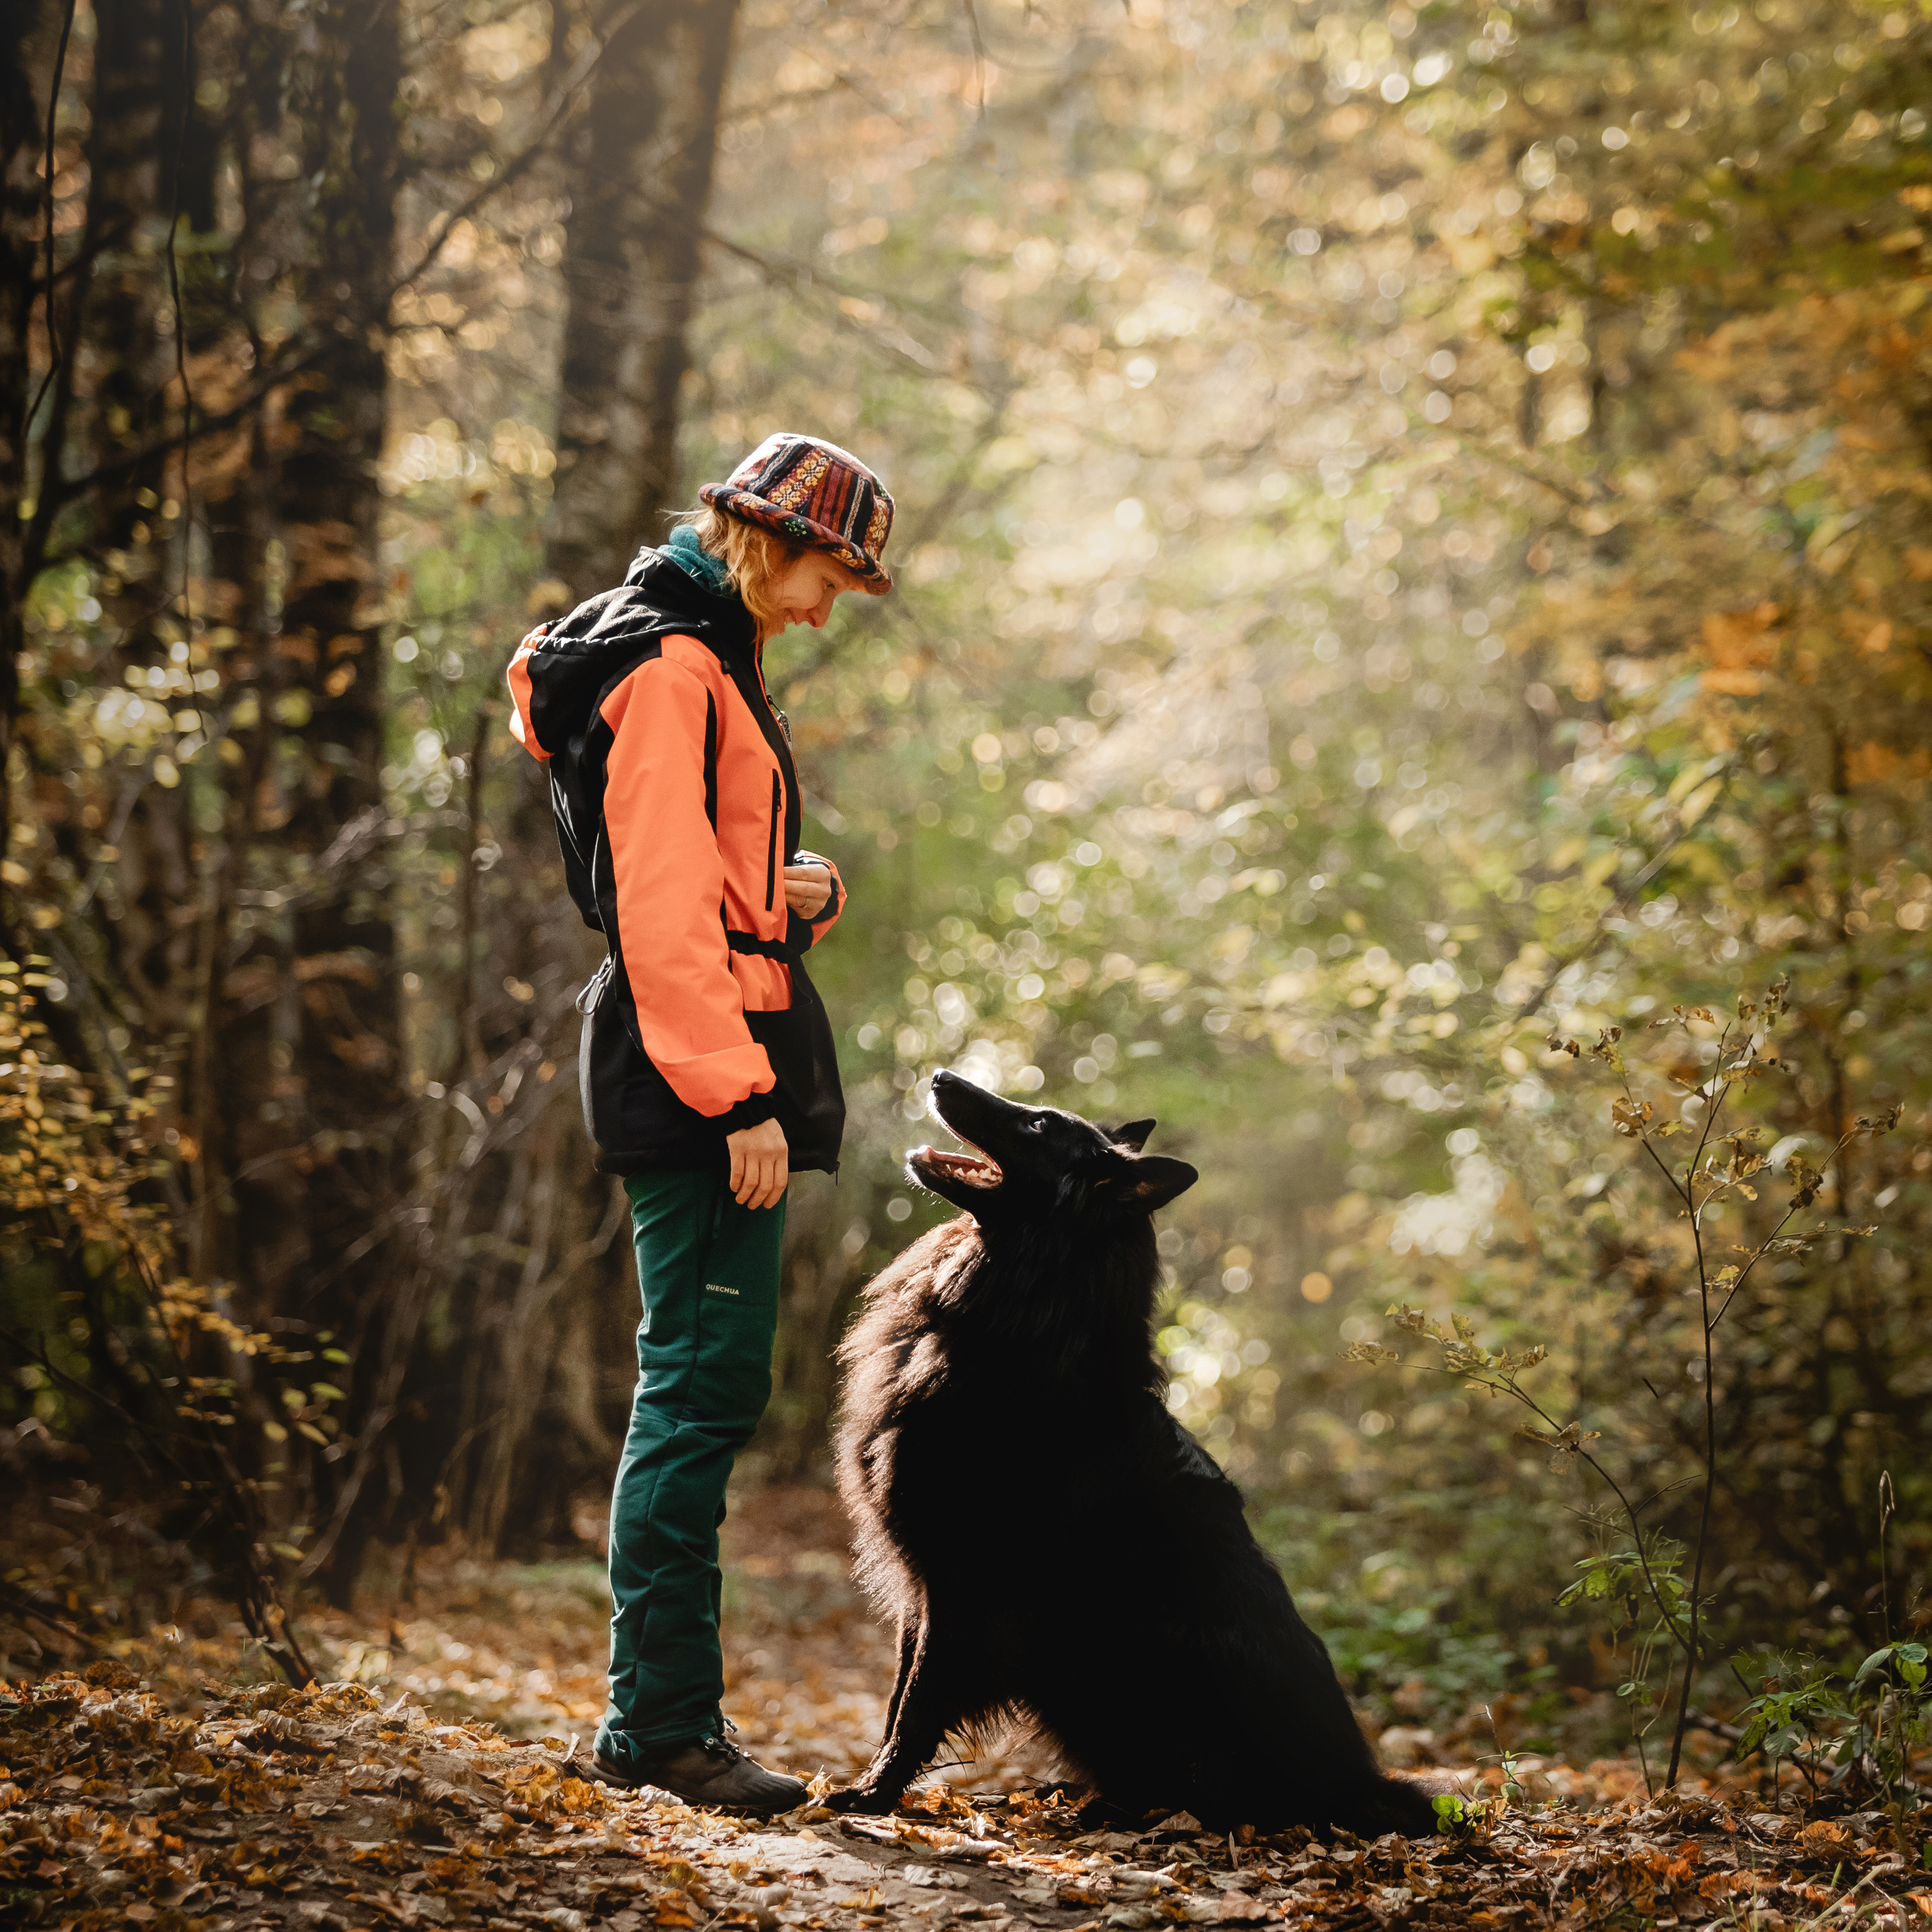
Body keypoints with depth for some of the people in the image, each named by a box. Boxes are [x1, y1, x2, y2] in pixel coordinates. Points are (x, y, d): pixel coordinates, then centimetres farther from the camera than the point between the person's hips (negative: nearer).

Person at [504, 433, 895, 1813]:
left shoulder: (707, 664, 21)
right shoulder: (669, 671, -11)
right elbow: (663, 901, -19)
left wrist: (809, 888, 3)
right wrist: (738, 1095, -22)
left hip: (720, 1062, 11)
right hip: (696, 1069, -11)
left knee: (702, 1388, 11)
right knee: (706, 1382, -9)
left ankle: (656, 1717, 17)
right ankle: (665, 1723, -5)